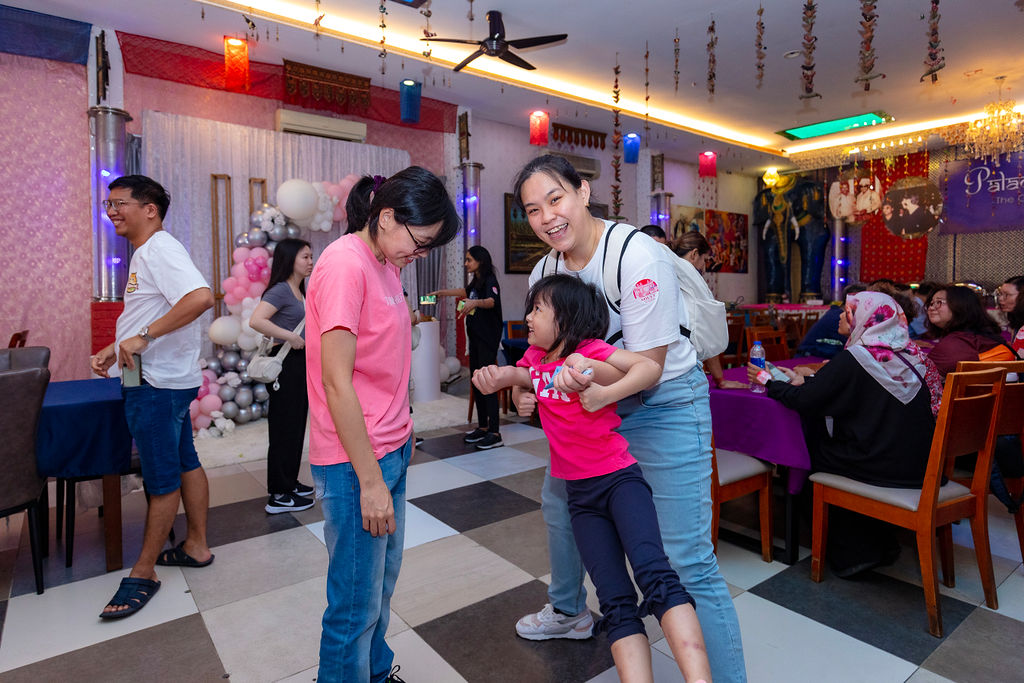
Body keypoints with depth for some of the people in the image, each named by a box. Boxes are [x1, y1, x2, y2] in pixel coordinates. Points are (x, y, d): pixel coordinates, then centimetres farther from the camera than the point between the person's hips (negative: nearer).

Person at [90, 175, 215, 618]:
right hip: (164, 381, 10)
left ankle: (143, 573, 15)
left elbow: (201, 297, -34)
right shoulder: (145, 254, 17)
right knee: (185, 464, 16)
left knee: (162, 479, 2)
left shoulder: (160, 250, -16)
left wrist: (142, 337, -30)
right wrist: (116, 349, 13)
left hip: (159, 384, -10)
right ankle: (196, 547, 30)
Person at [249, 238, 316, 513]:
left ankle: (288, 483, 30)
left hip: (299, 362, 10)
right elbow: (256, 321, -29)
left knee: (296, 426, 16)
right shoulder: (280, 290, -15)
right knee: (284, 428, -3)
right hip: (285, 363, -10)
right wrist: (290, 337, -23)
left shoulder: (298, 290, 13)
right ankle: (279, 496, 8)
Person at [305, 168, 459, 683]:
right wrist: (370, 481, -17)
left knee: (382, 587, 22)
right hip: (356, 463, -9)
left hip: (391, 450, 9)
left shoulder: (384, 265, 10)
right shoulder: (344, 265, -17)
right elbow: (336, 383, -20)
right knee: (357, 606, 8)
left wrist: (399, 439, 14)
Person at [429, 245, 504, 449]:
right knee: (476, 381, 11)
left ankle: (494, 433, -6)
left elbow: (491, 301, -33)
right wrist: (443, 293, 35)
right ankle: (483, 427, 21)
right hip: (475, 337, 9)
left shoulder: (490, 281, -13)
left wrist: (476, 302, -52)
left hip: (488, 340, -9)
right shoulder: (476, 282, 13)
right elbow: (466, 291, 33)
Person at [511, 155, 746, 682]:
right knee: (558, 501, 21)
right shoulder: (545, 271, -2)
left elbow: (648, 366, -22)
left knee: (686, 560, -9)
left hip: (665, 406, -7)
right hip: (596, 404, 8)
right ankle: (569, 611, 48)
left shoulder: (637, 255, -23)